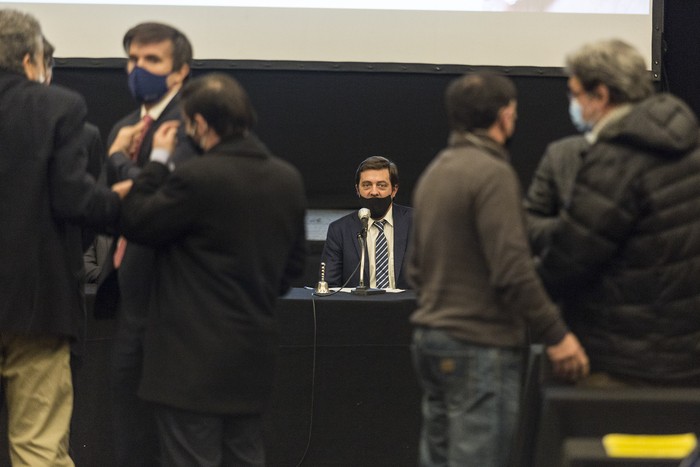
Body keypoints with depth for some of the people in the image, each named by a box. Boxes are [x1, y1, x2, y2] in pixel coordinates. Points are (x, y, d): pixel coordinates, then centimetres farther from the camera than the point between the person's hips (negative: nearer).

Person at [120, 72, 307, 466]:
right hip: (256, 354, 7)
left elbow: (136, 224, -6)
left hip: (196, 355, -7)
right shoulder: (289, 179, 4)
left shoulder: (195, 178, -19)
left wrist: (158, 160, 2)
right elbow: (294, 262, 13)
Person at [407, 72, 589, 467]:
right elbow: (513, 269, -21)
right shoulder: (493, 174, -15)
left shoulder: (435, 172, 14)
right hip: (480, 346, -9)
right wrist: (557, 335, -15)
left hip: (431, 339, 9)